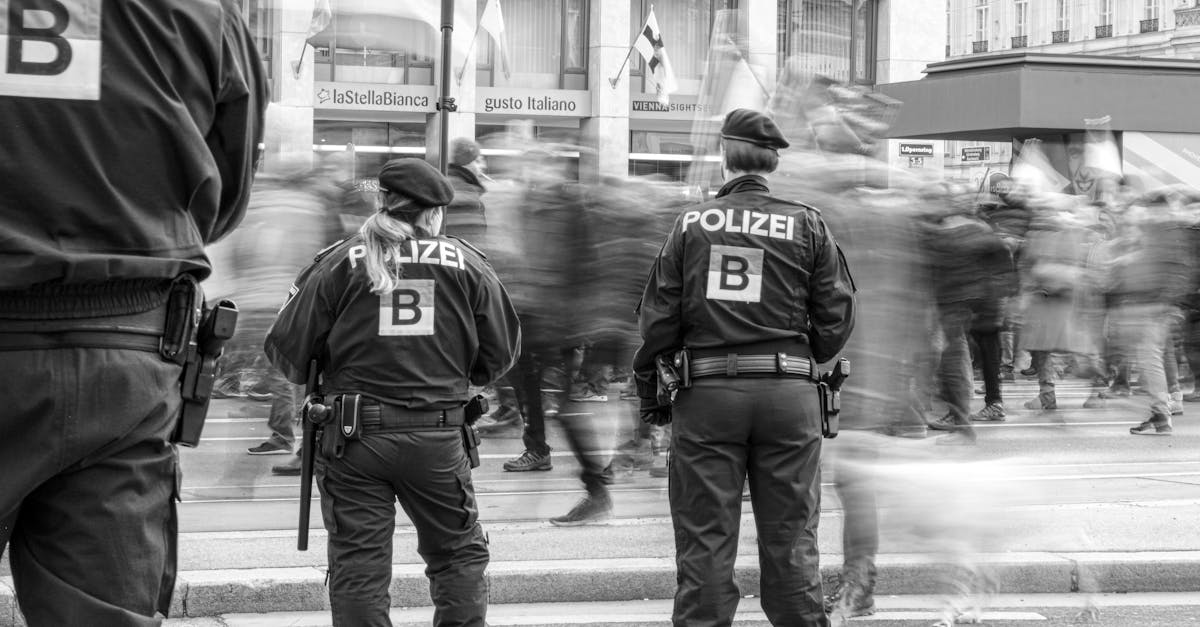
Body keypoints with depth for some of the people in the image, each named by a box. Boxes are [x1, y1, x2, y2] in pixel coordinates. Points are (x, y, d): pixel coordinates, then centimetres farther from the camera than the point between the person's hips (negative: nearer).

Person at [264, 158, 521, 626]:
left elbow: (286, 348, -3)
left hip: (354, 437, -1)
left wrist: (313, 377, 19)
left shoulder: (339, 262, -1)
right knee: (460, 555, 16)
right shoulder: (466, 264, 4)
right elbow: (502, 351, 10)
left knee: (358, 566, 3)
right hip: (438, 437, 1)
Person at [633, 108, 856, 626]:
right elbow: (836, 315, 3)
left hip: (707, 392, 0)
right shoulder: (806, 225, 3)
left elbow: (658, 317, 2)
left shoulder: (690, 224, 3)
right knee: (790, 538, 7)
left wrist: (648, 388, 11)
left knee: (704, 540, 5)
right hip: (789, 391, 0)